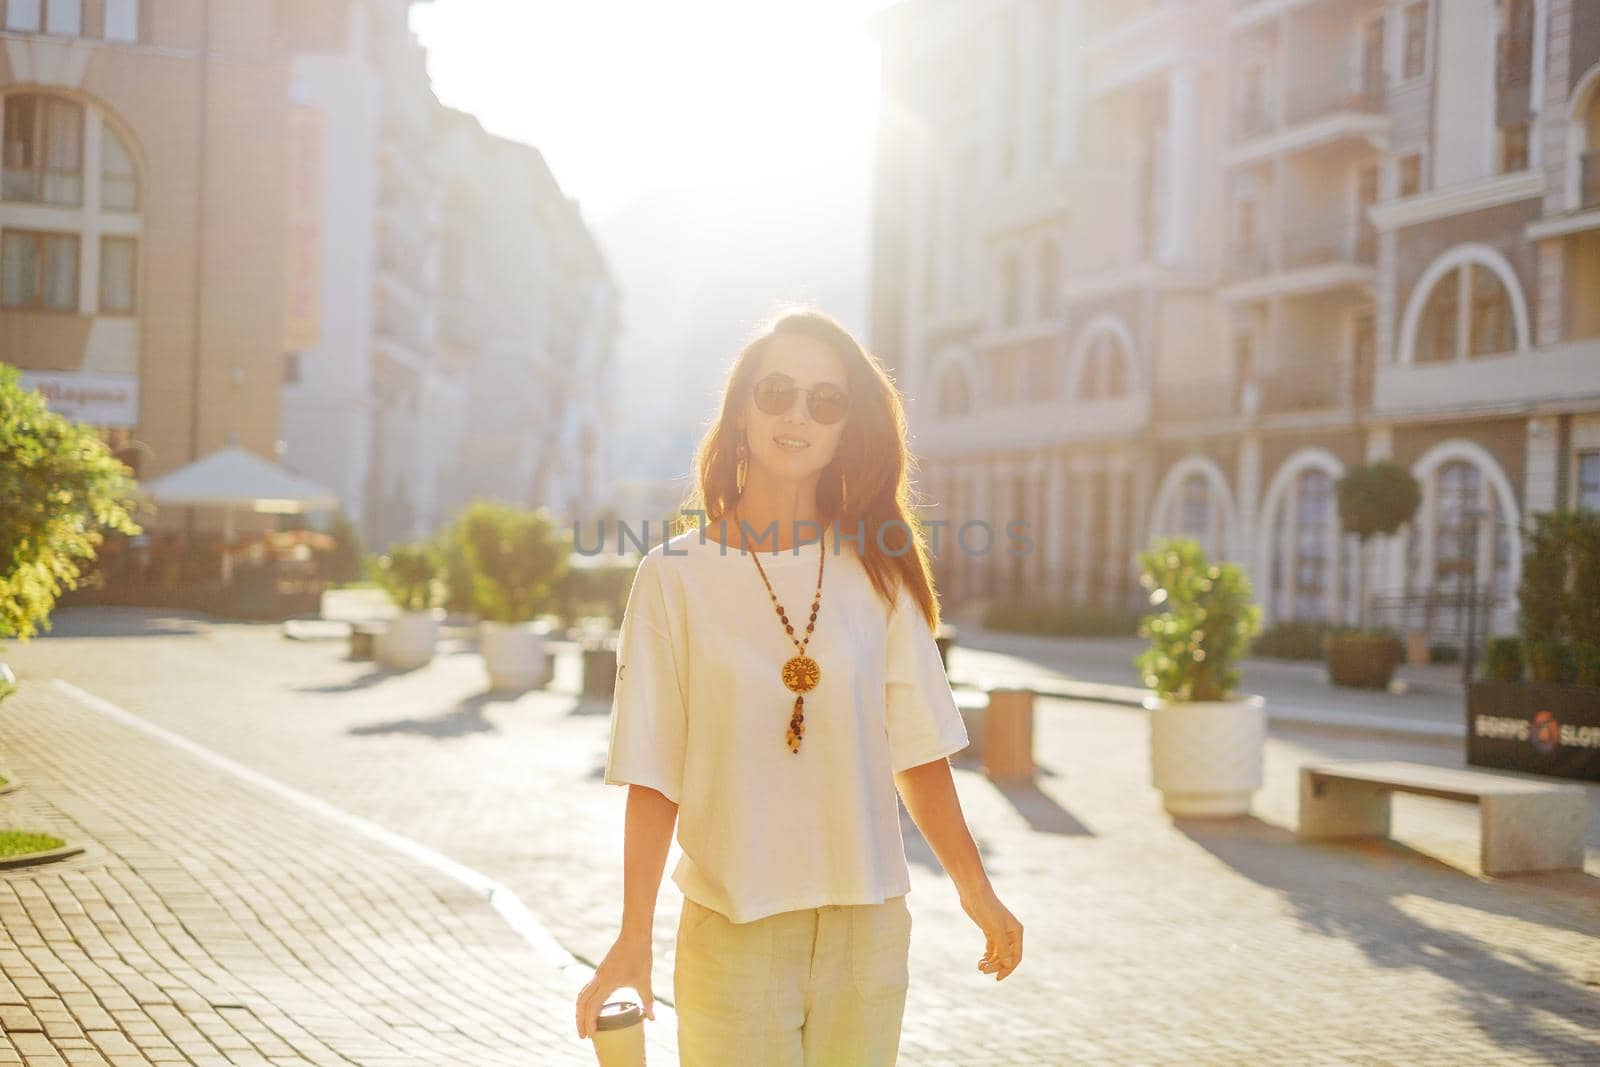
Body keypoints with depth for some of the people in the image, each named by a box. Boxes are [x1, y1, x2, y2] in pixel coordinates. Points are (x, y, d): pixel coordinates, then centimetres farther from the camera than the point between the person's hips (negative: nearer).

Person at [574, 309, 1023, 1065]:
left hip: (868, 925, 2)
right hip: (734, 931, -2)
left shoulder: (878, 570, 4)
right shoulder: (676, 575, -4)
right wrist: (633, 938, -8)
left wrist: (975, 890, 5)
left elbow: (915, 750, 7)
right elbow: (653, 777, -5)